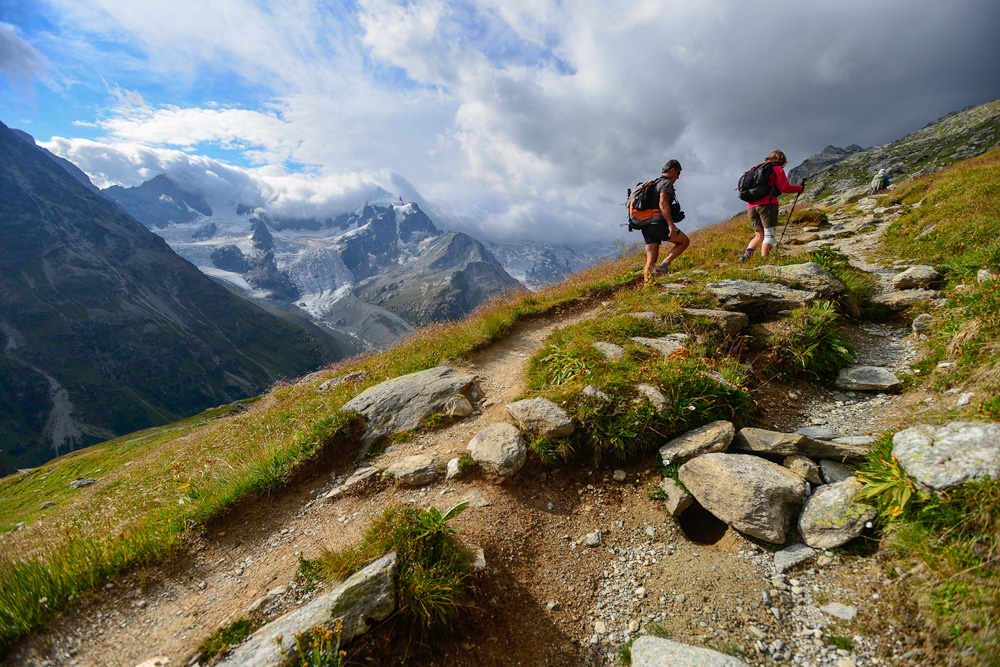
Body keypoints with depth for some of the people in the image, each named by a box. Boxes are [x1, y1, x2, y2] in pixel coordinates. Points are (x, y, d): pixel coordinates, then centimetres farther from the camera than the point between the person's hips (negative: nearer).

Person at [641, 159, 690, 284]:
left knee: (651, 260, 4)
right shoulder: (666, 183, -1)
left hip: (646, 226, 8)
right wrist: (671, 224, -23)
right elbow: (663, 204, -16)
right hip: (658, 223, -8)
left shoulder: (654, 184, 28)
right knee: (685, 241, 6)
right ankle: (664, 265, -11)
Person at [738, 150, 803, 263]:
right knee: (769, 235, -7)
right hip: (767, 204, -6)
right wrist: (800, 188, 12)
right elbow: (785, 188, 0)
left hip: (751, 206, 6)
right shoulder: (778, 169, 8)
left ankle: (747, 252, -16)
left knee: (759, 236, 10)